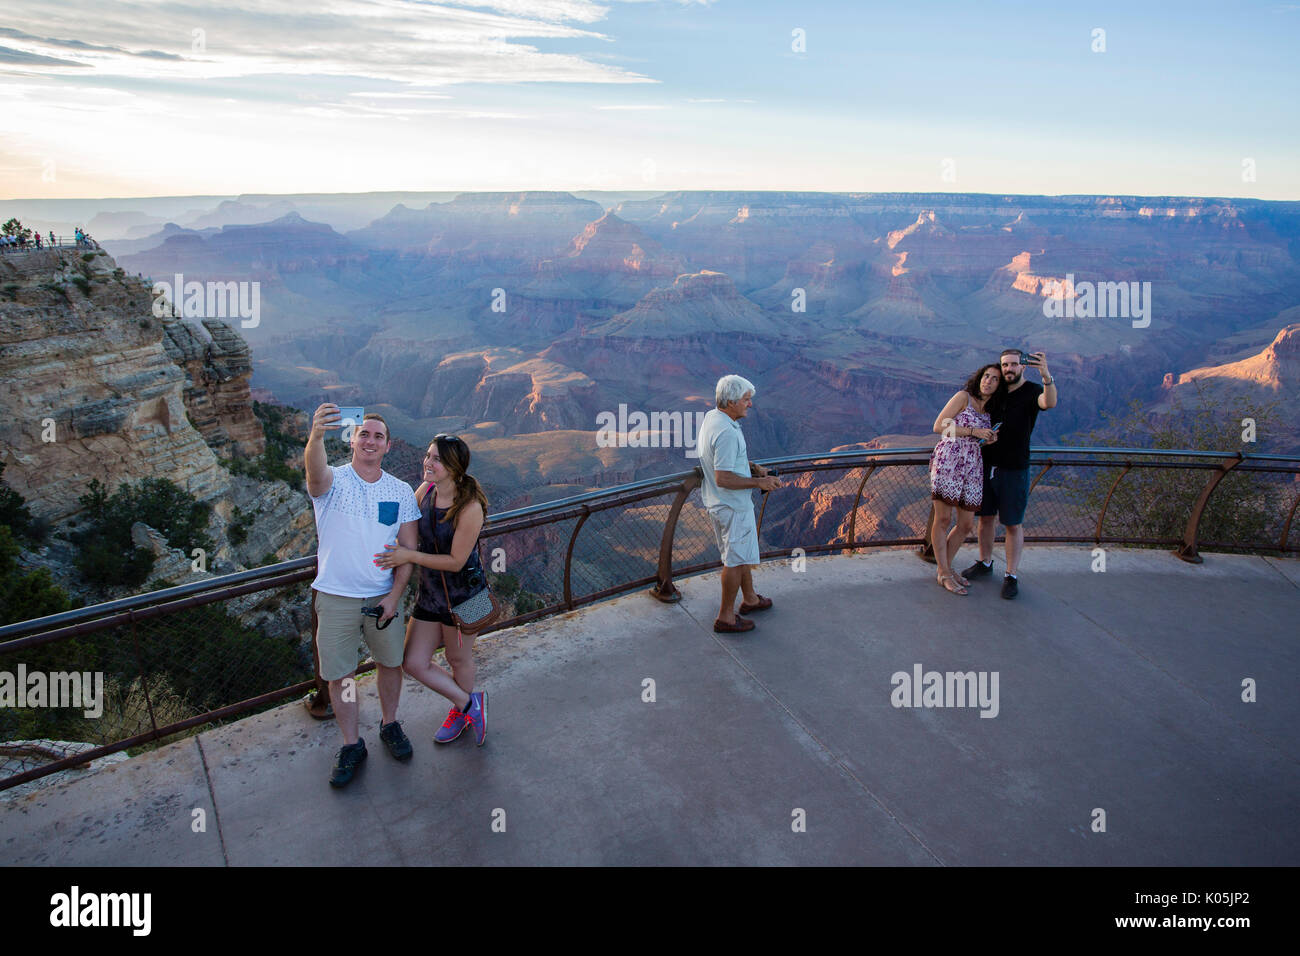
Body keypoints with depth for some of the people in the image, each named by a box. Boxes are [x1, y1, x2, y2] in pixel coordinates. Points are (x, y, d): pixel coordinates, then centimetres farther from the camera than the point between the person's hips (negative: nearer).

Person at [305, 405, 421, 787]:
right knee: (339, 674, 6)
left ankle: (389, 725, 39)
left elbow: (409, 547, 1)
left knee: (390, 661, 16)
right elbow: (315, 469, -35)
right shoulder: (333, 480, -8)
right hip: (335, 596, -2)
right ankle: (352, 745, 24)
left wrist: (394, 595, -10)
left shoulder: (400, 491, 0)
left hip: (383, 596, 2)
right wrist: (317, 434, -58)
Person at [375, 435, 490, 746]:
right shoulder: (425, 490, -5)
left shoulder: (469, 507, -24)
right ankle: (469, 703, 28)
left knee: (458, 658, 15)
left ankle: (460, 711, 44)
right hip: (429, 591, 6)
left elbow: (456, 561, -22)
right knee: (414, 663, 7)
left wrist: (409, 556, -23)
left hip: (462, 592, -6)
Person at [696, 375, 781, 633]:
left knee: (744, 551, 26)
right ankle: (726, 617, 16)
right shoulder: (727, 433, -30)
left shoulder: (710, 418, 3)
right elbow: (723, 478, -31)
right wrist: (759, 482, -21)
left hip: (718, 502, 10)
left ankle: (749, 598, 43)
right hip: (732, 505, -10)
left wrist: (750, 466, 9)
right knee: (736, 559, 4)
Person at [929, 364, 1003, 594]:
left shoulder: (991, 410, 19)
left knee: (967, 524, 7)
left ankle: (946, 567, 23)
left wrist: (989, 439, 4)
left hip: (972, 468, 7)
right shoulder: (963, 397, 0)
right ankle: (944, 574, 5)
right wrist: (974, 431, -11)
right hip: (948, 461, -7)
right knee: (943, 519, -4)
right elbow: (939, 426, -7)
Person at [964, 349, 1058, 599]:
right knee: (986, 517, 14)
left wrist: (1047, 376, -51)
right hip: (987, 465, 5)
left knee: (1013, 524, 1)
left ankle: (1012, 576, 10)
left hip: (1014, 469, -5)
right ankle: (985, 563, 31)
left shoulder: (1031, 391, -9)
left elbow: (1049, 403, -33)